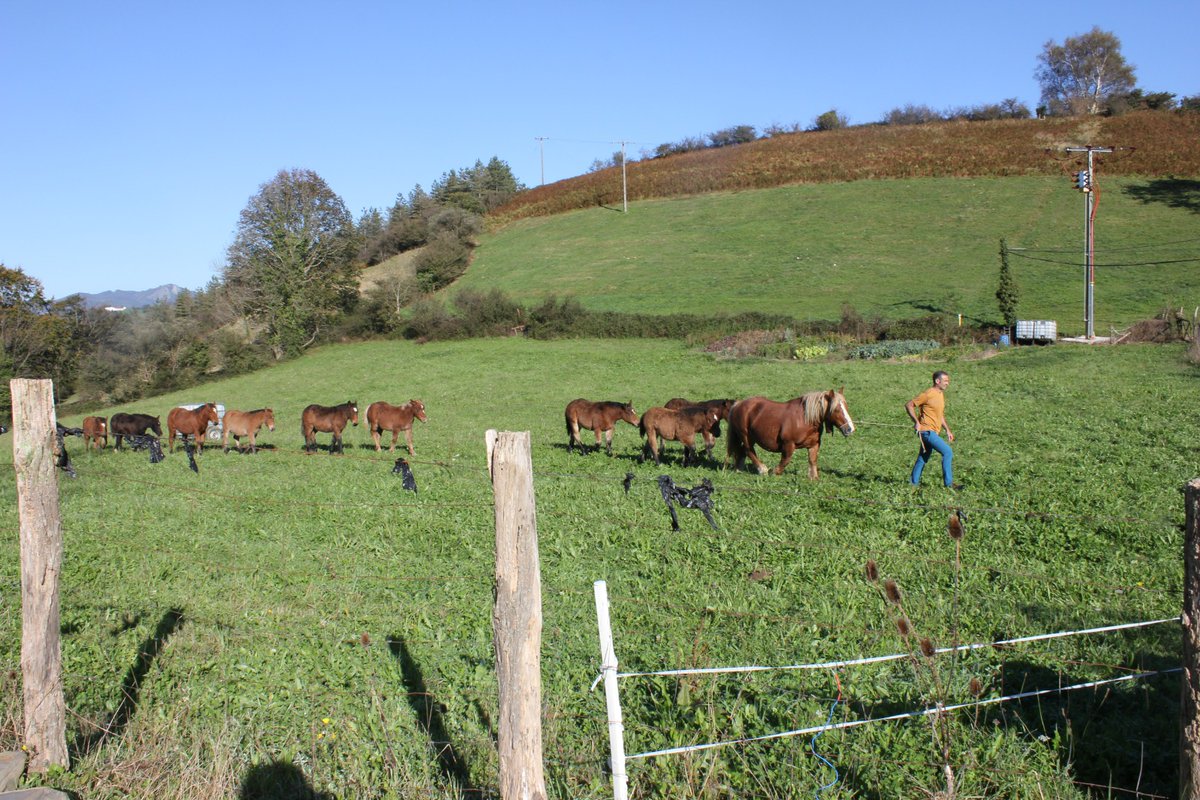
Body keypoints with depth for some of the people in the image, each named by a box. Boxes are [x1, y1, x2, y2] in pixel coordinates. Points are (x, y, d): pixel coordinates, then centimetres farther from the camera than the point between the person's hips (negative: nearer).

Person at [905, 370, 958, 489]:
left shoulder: (941, 394, 14)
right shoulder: (928, 394, -14)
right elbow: (909, 405, -13)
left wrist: (947, 430, 19)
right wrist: (916, 422, -17)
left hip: (934, 432, 9)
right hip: (927, 431, -9)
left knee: (922, 459, 12)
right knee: (947, 452, -15)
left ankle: (913, 483, 19)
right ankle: (949, 483, -11)